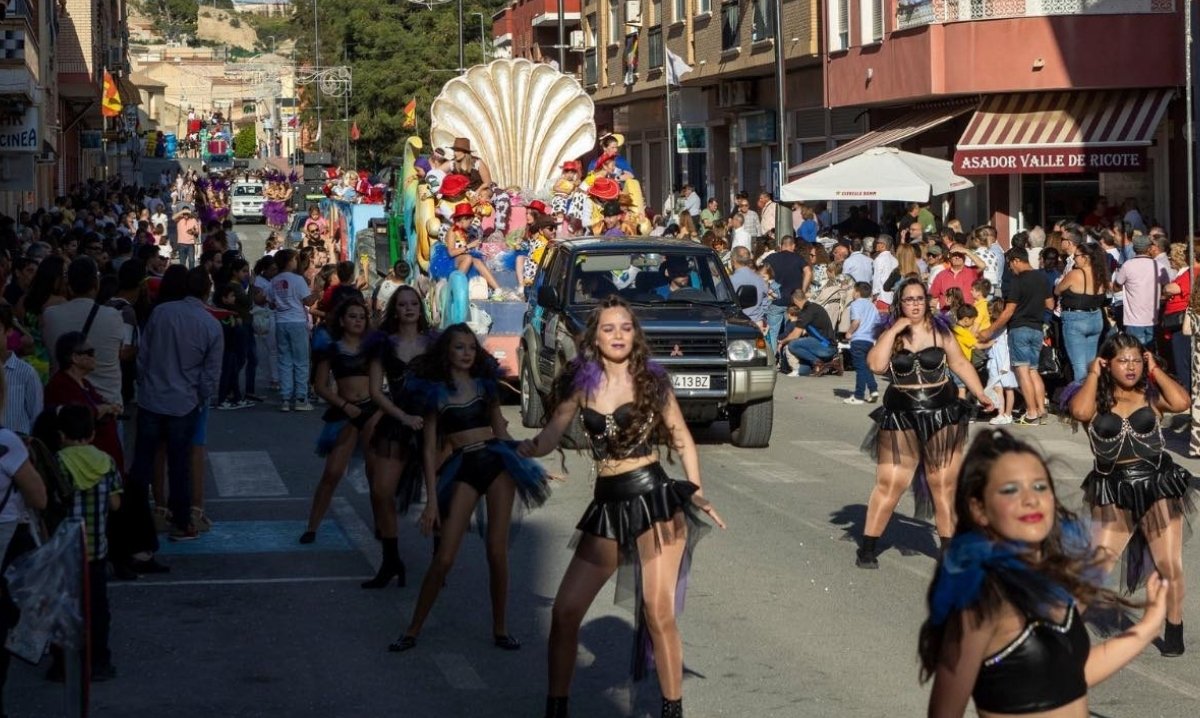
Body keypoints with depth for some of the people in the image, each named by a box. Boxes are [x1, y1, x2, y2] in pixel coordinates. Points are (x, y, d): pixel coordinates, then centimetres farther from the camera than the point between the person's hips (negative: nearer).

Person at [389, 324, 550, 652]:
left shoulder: (485, 385, 11)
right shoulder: (436, 391, 4)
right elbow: (430, 449, 1)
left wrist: (523, 464, 15)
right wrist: (431, 499, -4)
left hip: (496, 462, 2)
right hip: (462, 469, -2)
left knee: (497, 552, 0)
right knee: (444, 557, -7)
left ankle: (500, 628, 14)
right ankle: (413, 630, 6)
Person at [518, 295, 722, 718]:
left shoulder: (650, 381, 2)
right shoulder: (581, 384, 6)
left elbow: (683, 441, 7)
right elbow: (547, 441, 3)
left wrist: (696, 493, -6)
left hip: (654, 498, -3)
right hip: (607, 507, 3)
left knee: (658, 612, -7)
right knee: (566, 611, 0)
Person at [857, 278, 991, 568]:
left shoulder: (940, 332, 5)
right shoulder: (888, 334, 4)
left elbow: (961, 364, 8)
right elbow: (876, 365, -12)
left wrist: (981, 395, 1)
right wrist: (894, 331, -13)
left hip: (942, 416, 1)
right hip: (900, 418, -1)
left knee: (944, 484, 4)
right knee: (889, 484, -4)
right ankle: (868, 547, 3)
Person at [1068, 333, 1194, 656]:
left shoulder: (1150, 395, 0)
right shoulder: (1096, 400, -1)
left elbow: (1181, 402, -19)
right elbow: (1079, 412, -24)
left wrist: (1155, 370, -7)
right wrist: (1093, 374, -10)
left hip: (1158, 485, 1)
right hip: (1113, 491, -1)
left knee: (1170, 566, 5)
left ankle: (1174, 630, 23)